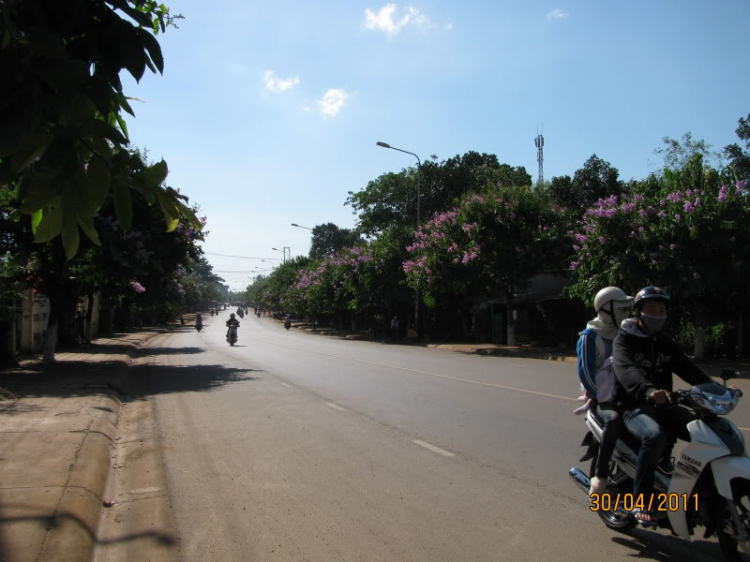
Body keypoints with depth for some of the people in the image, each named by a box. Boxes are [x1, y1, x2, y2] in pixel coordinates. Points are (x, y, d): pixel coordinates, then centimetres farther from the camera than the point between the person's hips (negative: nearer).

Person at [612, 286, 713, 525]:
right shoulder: (625, 340, -5)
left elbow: (689, 369, 4)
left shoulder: (666, 344, 16)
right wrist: (649, 391, -45)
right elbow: (625, 369, -25)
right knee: (655, 436, -34)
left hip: (663, 405, 6)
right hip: (634, 407, -6)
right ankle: (641, 503, -24)